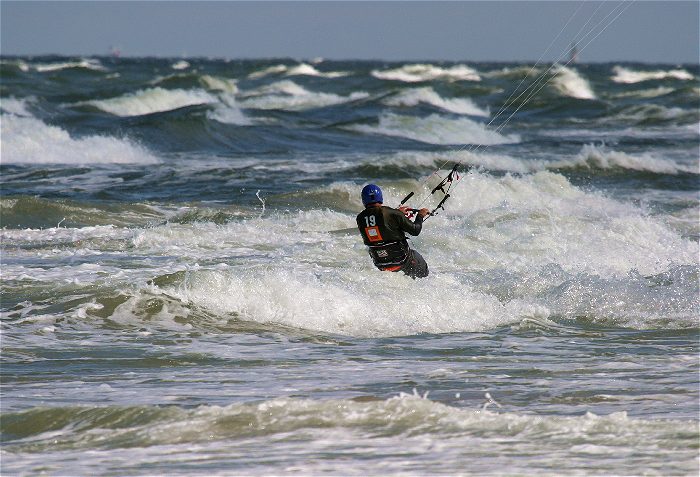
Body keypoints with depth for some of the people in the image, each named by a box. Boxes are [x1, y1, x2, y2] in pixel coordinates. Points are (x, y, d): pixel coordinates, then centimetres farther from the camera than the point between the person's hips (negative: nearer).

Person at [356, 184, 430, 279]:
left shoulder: (360, 218, -7)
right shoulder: (393, 214, -20)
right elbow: (415, 230, -11)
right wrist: (420, 215, 9)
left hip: (381, 265, 4)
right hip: (401, 259, -4)